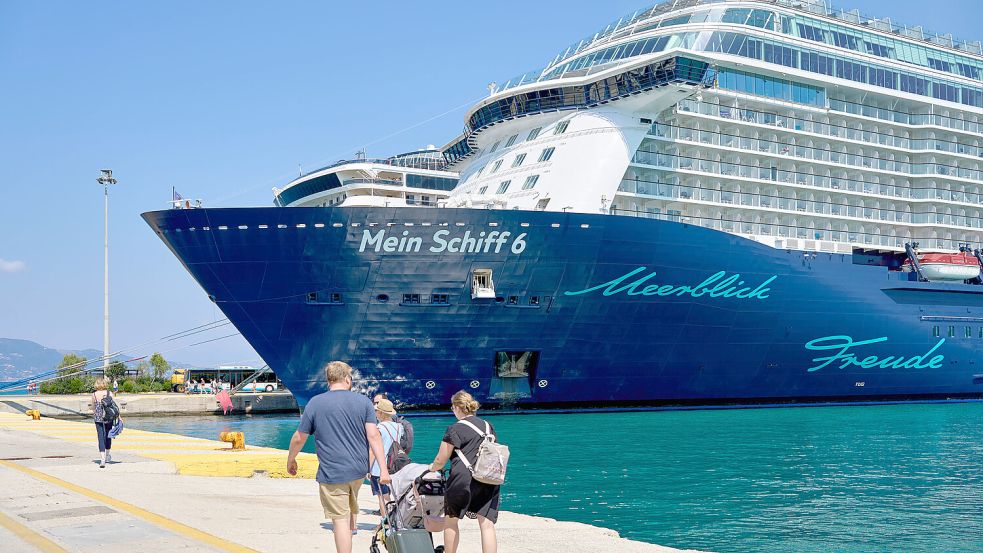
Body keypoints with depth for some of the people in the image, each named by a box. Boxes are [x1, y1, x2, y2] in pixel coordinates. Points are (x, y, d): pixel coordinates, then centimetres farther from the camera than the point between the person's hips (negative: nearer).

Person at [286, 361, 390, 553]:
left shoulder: (315, 403, -3)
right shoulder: (363, 401, 0)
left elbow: (299, 438, 1)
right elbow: (373, 436, -7)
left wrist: (290, 460, 19)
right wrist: (383, 469, -8)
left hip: (332, 473, -4)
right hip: (359, 470, 4)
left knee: (340, 519, -3)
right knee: (351, 507, 30)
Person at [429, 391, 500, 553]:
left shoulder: (455, 429, -1)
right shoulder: (488, 426, 16)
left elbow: (440, 460, 2)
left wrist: (432, 468, 24)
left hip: (464, 479, -4)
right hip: (490, 482, 5)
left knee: (451, 520, 15)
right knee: (487, 524, -3)